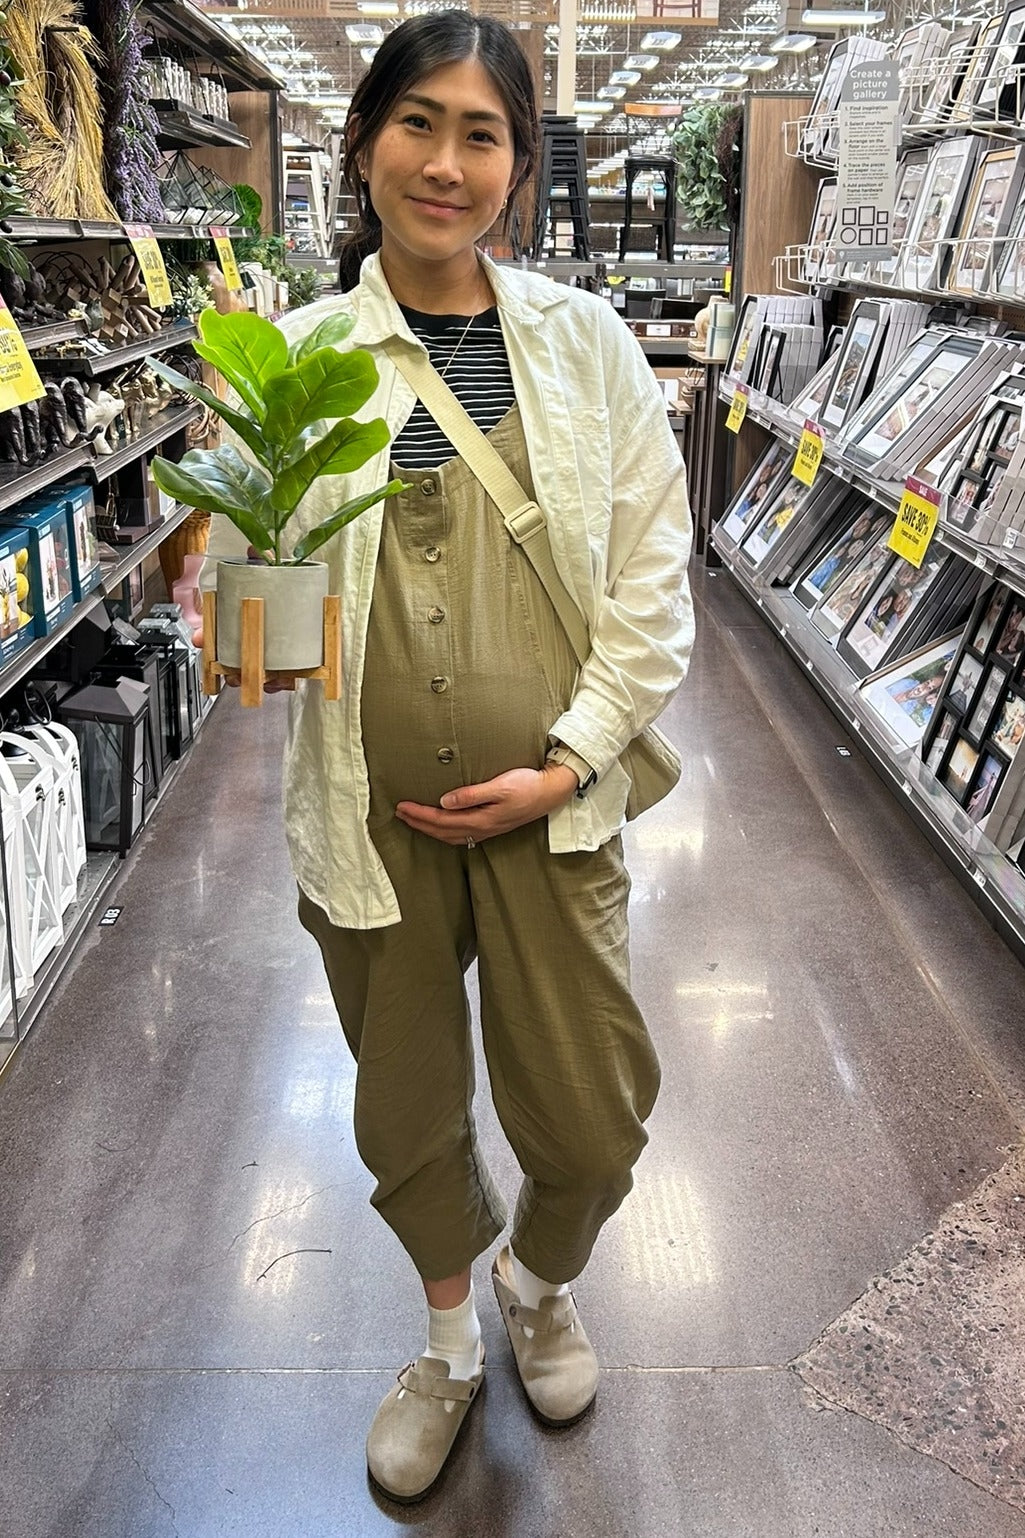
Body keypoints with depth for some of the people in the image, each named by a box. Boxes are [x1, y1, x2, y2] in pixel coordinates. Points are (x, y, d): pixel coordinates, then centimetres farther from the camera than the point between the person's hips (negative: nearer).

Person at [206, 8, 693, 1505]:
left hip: (548, 802, 0)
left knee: (591, 1120, 7)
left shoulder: (588, 342, 0)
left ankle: (542, 1284, 45)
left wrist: (567, 762, -8)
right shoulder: (292, 354, -1)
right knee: (408, 1114, 16)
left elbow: (651, 583, 0)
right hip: (369, 807, 0)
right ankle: (450, 1335, 47)